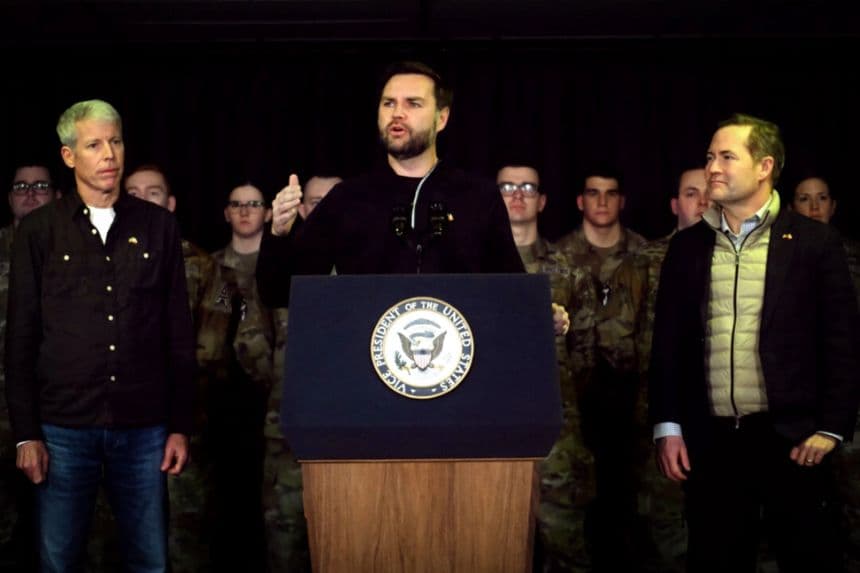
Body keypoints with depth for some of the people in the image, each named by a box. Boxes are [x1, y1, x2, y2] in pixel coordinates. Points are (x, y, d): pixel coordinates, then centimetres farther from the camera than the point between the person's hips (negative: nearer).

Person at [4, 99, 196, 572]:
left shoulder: (158, 226, 6)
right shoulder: (38, 231, 3)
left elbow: (179, 334, 8)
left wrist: (181, 425, 4)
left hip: (143, 427, 1)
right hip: (63, 427, -1)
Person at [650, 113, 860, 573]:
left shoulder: (814, 242, 0)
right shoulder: (687, 246, 9)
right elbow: (668, 341, 10)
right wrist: (667, 426, 4)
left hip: (789, 437, -3)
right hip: (710, 440, 3)